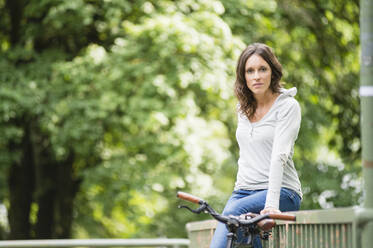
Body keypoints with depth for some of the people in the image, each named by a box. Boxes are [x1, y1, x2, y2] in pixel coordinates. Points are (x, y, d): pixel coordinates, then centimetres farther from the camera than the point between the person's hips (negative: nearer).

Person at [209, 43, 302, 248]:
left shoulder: (288, 106, -6)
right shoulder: (243, 108, 14)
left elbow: (279, 156, -18)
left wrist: (271, 203, -28)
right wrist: (240, 190, 6)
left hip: (282, 192, -5)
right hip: (244, 192, 5)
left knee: (233, 213, -31)